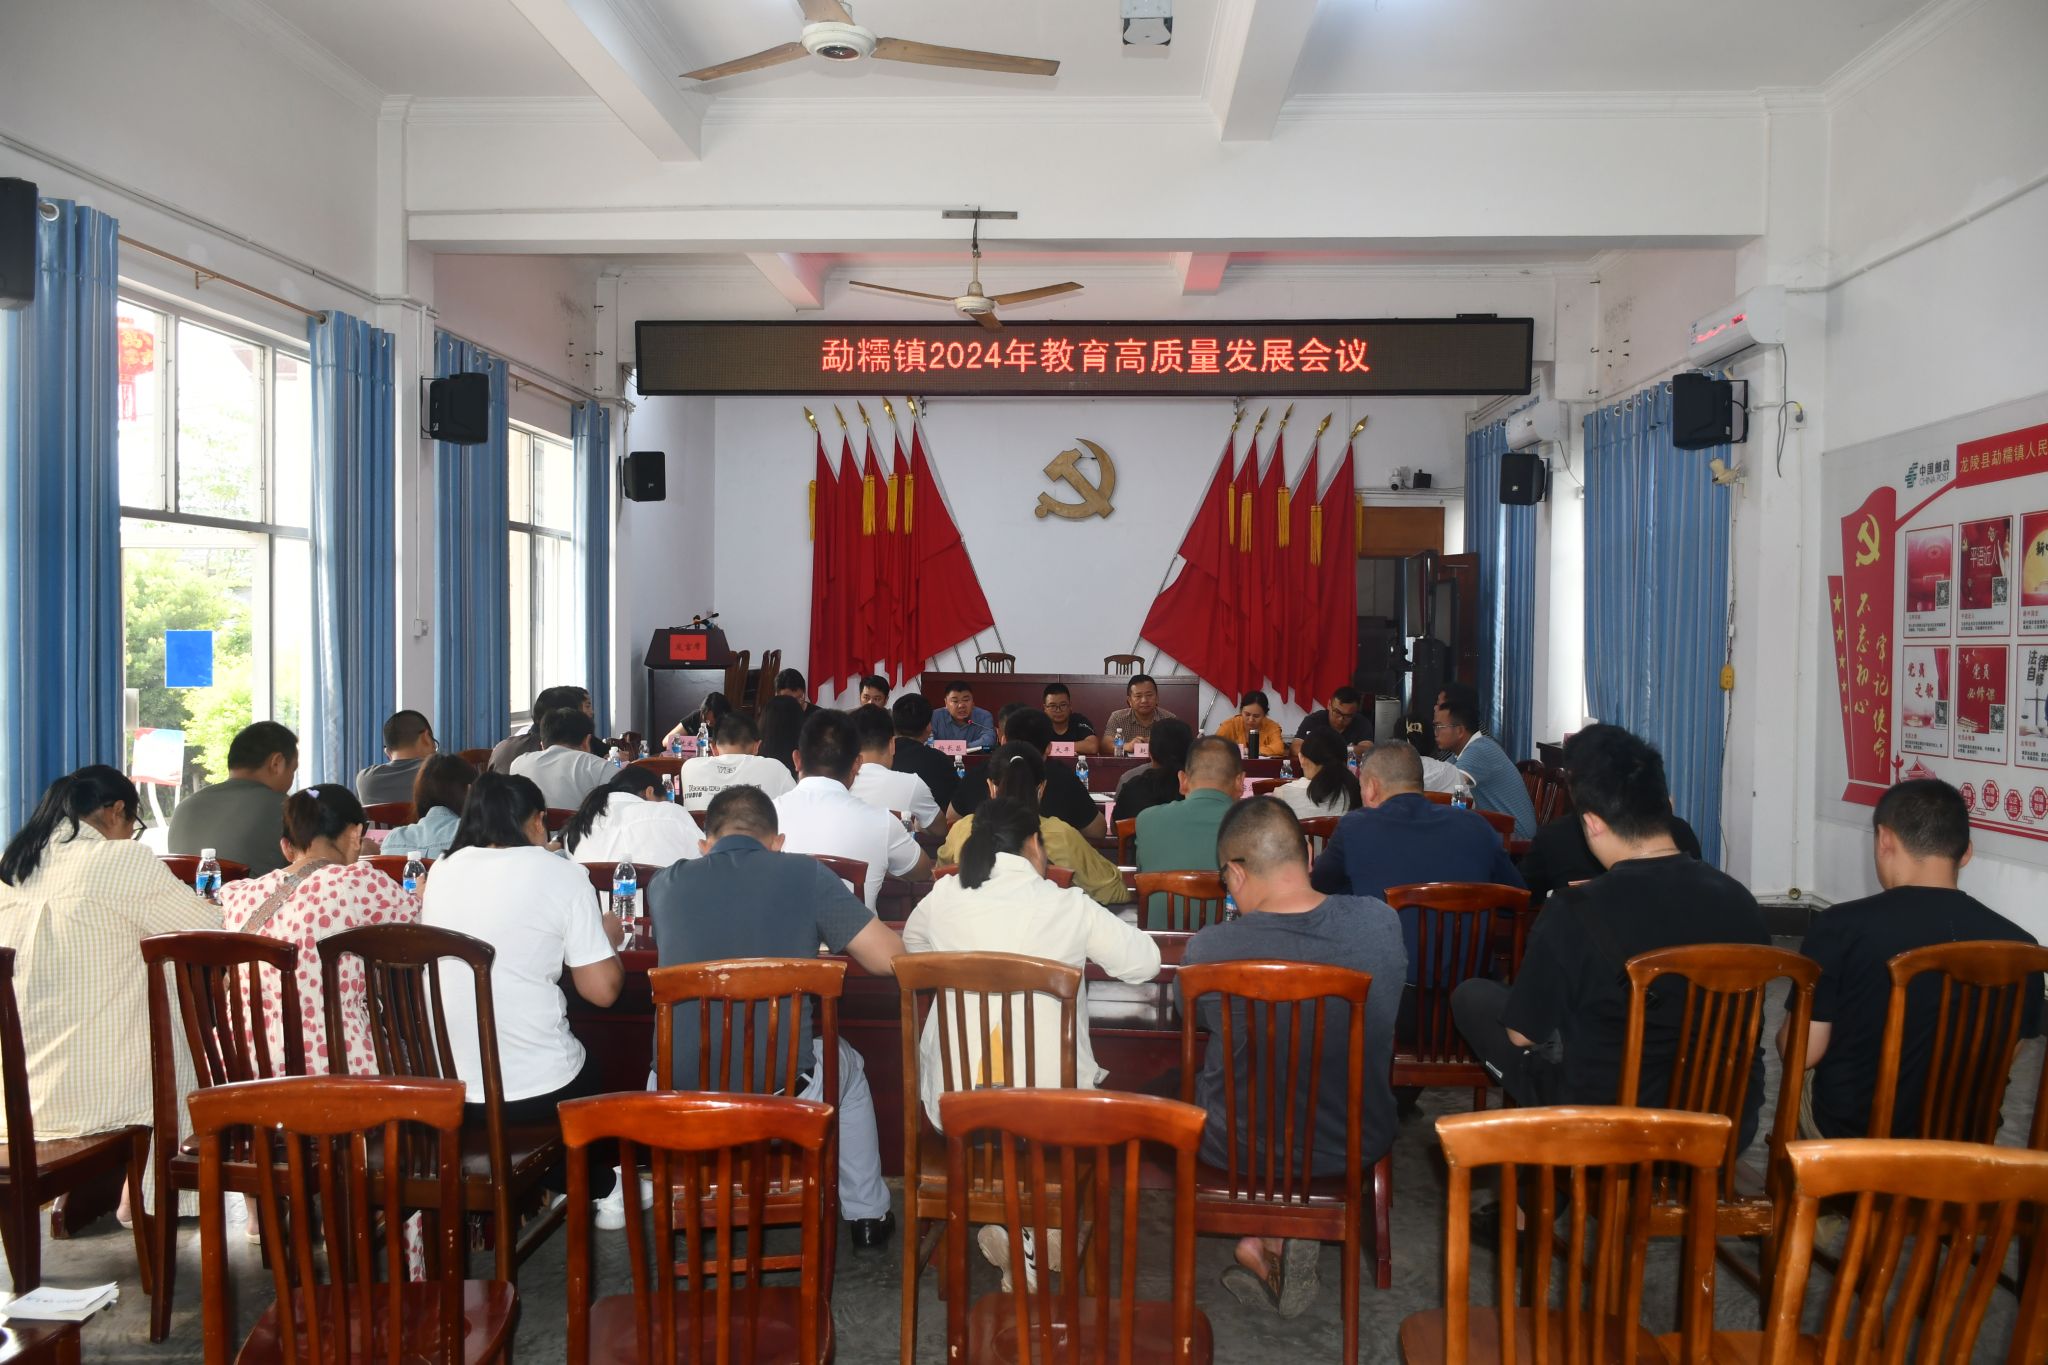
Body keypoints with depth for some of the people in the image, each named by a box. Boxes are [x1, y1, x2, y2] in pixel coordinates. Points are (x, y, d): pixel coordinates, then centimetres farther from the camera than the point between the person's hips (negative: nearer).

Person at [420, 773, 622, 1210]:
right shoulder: (561, 874, -10)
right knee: (590, 1075, 31)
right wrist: (608, 937, 10)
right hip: (537, 1093, -4)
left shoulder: (442, 870, 2)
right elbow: (602, 990, -10)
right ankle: (599, 1192, 47)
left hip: (444, 1091, 4)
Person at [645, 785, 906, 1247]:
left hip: (681, 1096, 2)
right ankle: (866, 1213, 42)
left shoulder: (665, 883, 3)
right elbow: (889, 958, -5)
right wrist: (815, 941, 15)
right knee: (847, 1064, 32)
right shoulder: (804, 874, -5)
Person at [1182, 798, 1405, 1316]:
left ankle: (1265, 1239, 22)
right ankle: (1283, 1241, 22)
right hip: (1357, 1146, 2)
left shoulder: (1209, 949, -27)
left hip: (1238, 1149, -2)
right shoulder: (1381, 922, -17)